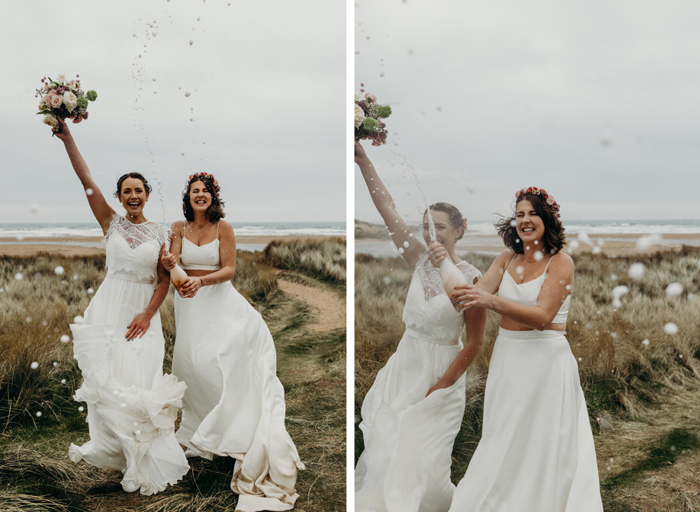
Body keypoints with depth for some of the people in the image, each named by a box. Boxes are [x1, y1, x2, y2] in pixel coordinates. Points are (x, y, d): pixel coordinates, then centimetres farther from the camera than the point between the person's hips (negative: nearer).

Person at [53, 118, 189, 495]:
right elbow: (85, 179, -5)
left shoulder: (160, 233, 4)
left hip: (144, 313, 0)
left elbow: (163, 280, 2)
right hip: (109, 309, 0)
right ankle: (113, 449, 14)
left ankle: (146, 460, 6)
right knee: (109, 381, -2)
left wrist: (147, 314, -11)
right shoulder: (111, 223, 3)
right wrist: (66, 136, -13)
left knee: (140, 383, -5)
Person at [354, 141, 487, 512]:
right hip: (405, 365, 5)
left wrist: (439, 388, -12)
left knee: (423, 458, -2)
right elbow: (387, 209, -5)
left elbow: (474, 343, -10)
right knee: (386, 447, 6)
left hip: (442, 372, -5)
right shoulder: (419, 259, -2)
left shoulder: (470, 279, -14)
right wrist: (363, 160, -9)